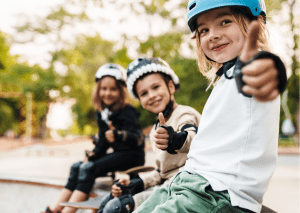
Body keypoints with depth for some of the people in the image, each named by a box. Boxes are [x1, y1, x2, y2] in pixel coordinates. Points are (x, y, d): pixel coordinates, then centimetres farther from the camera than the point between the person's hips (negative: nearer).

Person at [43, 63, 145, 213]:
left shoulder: (127, 113, -15)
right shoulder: (101, 113, 9)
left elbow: (137, 137, -32)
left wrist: (119, 135, -51)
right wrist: (92, 155, -3)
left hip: (132, 156, -8)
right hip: (117, 153, 8)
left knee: (89, 168, -25)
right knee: (77, 167, -7)